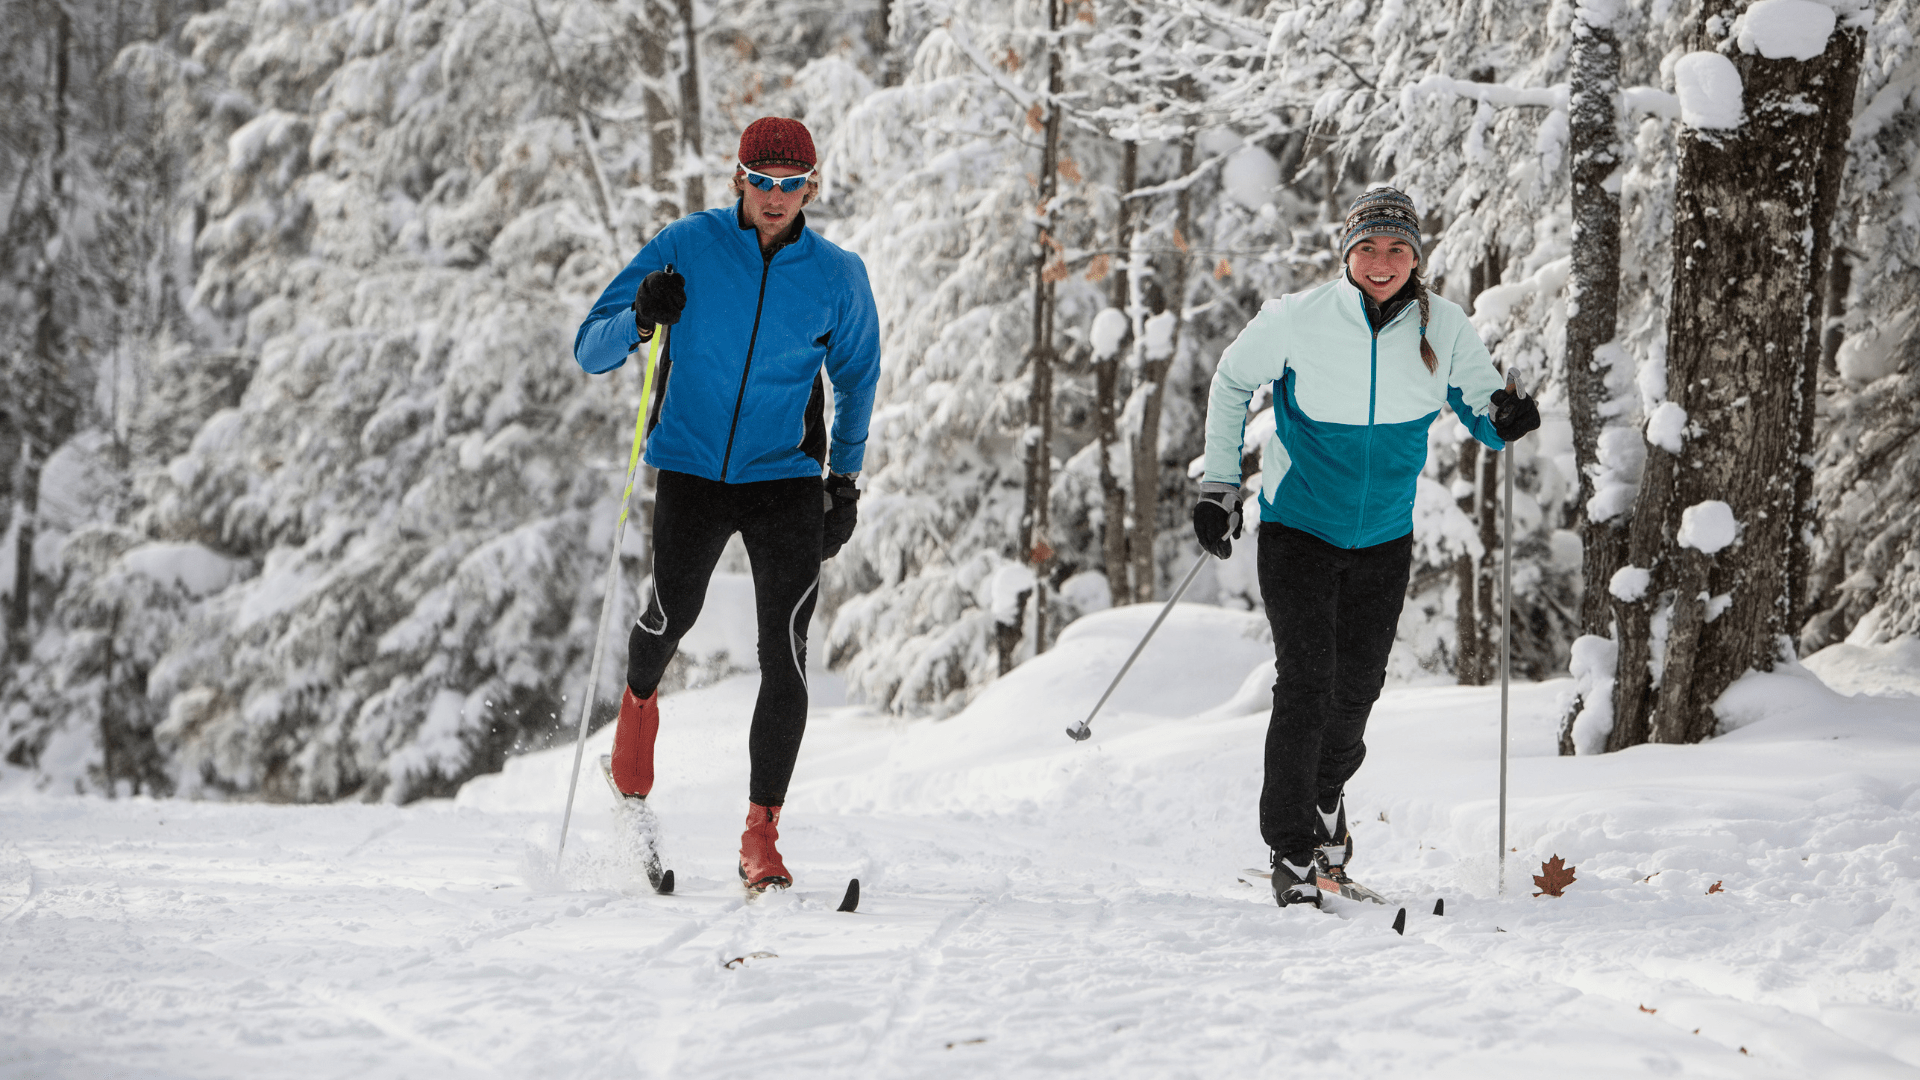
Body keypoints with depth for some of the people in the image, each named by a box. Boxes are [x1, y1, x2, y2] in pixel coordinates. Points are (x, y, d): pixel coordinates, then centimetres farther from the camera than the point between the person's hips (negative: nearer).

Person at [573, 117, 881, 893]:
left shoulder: (836, 276, 1)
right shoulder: (688, 247, -4)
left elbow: (857, 376, 20)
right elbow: (590, 353, -3)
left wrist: (846, 479, 14)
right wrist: (639, 319, -23)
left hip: (786, 480, 0)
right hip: (693, 472, 0)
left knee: (785, 654, -11)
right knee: (673, 612, -9)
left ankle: (761, 833, -6)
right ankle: (639, 699, 30)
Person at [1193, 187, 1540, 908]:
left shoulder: (1444, 328, -9)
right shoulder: (1296, 321, -15)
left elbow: (1484, 411, 3)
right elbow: (1231, 383, 2)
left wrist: (1504, 420, -22)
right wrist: (1219, 485, 1)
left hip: (1384, 536, 3)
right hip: (1298, 526, -3)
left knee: (1357, 687, 8)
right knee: (1306, 683, -13)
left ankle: (1327, 795, 40)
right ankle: (1292, 853, -5)